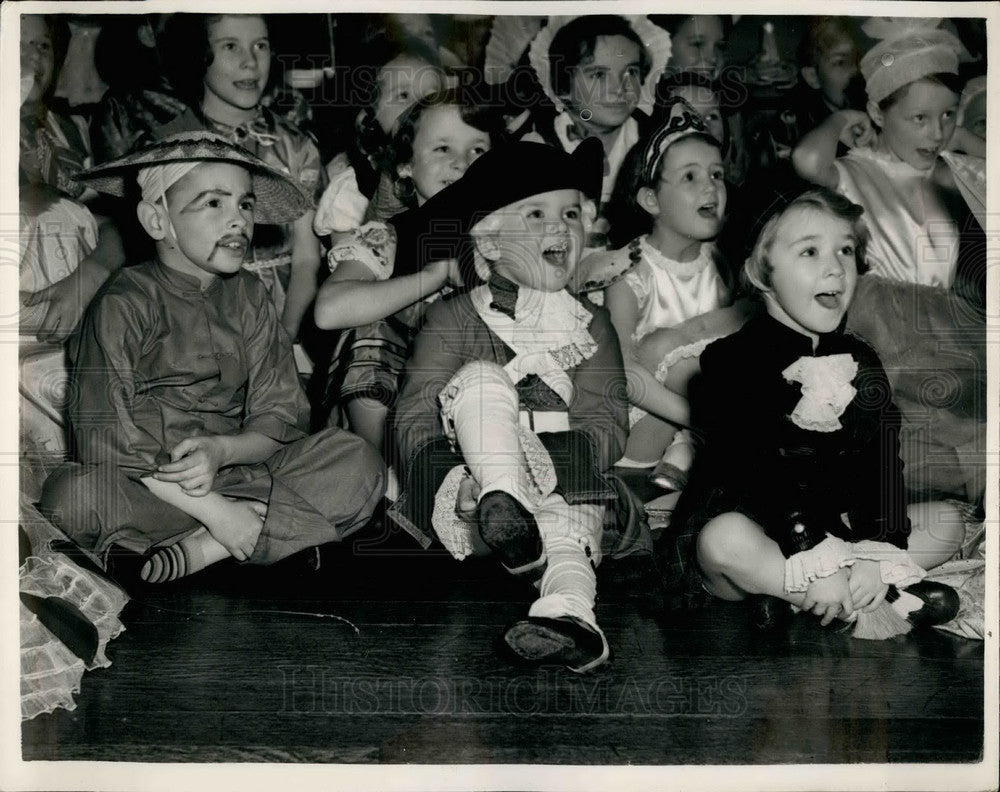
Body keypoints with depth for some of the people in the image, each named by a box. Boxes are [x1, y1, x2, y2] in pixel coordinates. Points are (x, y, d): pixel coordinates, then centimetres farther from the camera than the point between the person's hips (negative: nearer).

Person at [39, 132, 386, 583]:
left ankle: (204, 549, -24)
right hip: (148, 484, -3)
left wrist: (220, 450, -21)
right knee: (72, 495, -34)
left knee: (360, 463, -15)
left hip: (236, 470, 4)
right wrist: (214, 510, -22)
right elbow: (105, 436, -17)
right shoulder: (125, 305, -8)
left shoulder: (248, 297, 7)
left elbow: (279, 419, 2)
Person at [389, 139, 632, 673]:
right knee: (481, 377, -23)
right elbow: (415, 416, -2)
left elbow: (605, 424, 2)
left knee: (572, 527, -31)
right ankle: (503, 504, -40)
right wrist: (452, 479, -22)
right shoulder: (454, 318, 7)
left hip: (562, 484, 2)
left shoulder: (589, 324, 14)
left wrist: (546, 462, -18)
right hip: (469, 488, -1)